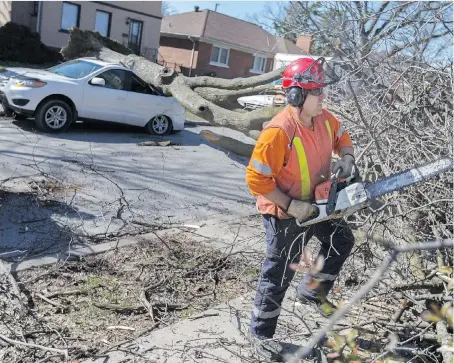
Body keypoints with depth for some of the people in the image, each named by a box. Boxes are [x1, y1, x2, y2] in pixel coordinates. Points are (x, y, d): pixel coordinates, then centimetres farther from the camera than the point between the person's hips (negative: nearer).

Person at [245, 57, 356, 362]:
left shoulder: (325, 118, -6)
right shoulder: (279, 131, -32)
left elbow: (342, 137, 14)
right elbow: (256, 179, -29)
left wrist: (347, 159, -7)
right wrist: (292, 206, -26)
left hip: (316, 204, 8)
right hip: (285, 213, -8)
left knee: (342, 241, 20)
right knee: (279, 272, 5)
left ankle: (312, 291, 39)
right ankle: (262, 332, 26)